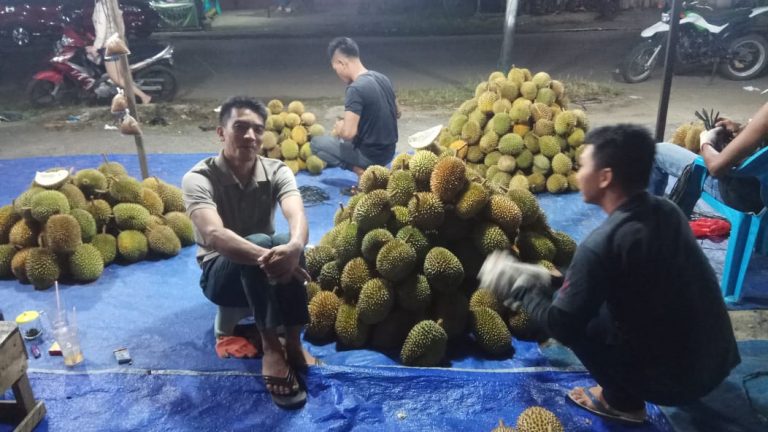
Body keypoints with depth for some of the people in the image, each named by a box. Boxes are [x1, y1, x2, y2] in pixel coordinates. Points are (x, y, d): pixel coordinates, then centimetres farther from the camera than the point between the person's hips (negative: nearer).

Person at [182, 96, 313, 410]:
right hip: (220, 271, -3)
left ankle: (294, 343, -24)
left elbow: (297, 216, -30)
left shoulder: (277, 171, -11)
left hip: (262, 275, 3)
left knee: (283, 244, -33)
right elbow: (214, 235, -38)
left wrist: (294, 246, -55)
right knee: (259, 243, -36)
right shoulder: (199, 178, -20)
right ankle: (271, 348, -29)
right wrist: (263, 257, -56)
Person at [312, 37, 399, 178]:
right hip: (388, 151, 8)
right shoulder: (382, 78, 3)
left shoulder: (355, 89, -23)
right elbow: (397, 114, 16)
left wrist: (338, 128, -6)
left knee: (316, 143, 7)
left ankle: (360, 170, -5)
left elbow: (348, 133, -27)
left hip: (370, 155, -8)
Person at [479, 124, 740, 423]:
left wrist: (521, 287, -2)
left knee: (577, 321, 4)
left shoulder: (600, 245, -25)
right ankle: (623, 394, 24)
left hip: (673, 380, -7)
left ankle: (623, 401, 14)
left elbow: (562, 327, -18)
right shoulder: (667, 210, -2)